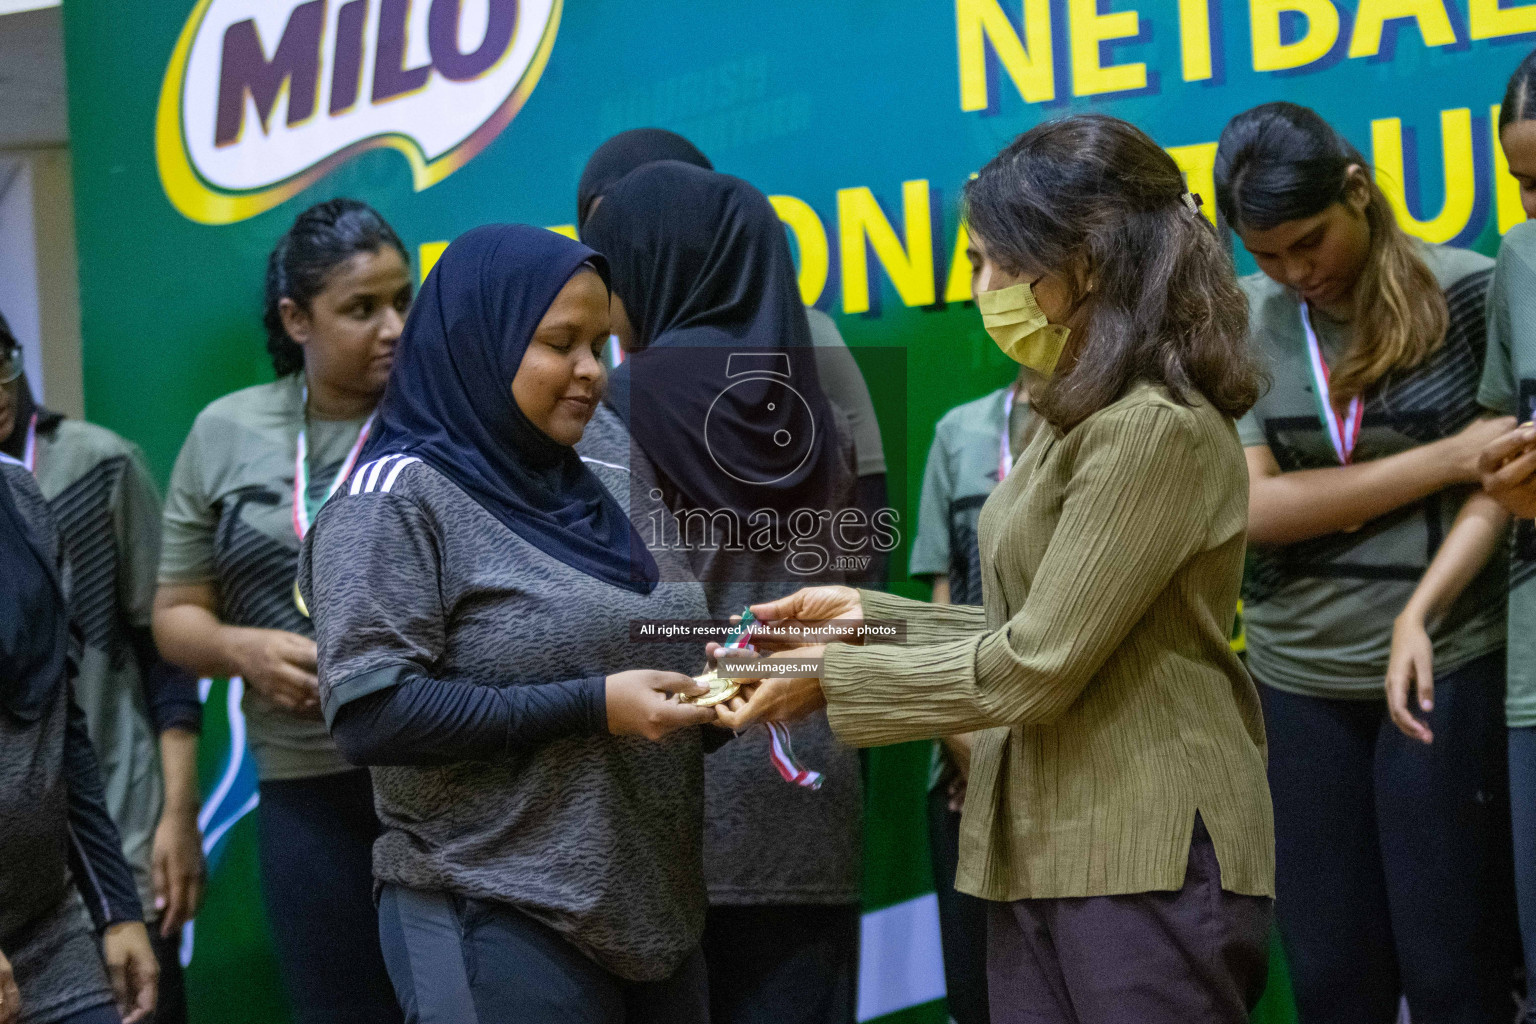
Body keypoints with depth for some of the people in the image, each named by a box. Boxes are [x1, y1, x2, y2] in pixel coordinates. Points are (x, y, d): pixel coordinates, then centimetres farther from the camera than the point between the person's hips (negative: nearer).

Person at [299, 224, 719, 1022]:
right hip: (499, 929, -7)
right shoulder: (400, 498, -8)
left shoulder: (610, 494, 11)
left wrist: (711, 689, -1)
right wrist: (593, 708, -20)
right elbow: (369, 713, -17)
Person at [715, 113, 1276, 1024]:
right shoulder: (1084, 419, 15)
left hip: (1150, 859, -9)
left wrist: (832, 678, -8)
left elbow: (1035, 666, -17)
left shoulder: (1157, 431, -16)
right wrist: (871, 615, 7)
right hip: (1044, 851, 9)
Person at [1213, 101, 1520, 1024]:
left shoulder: (1467, 292, -4)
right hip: (1300, 676, 3)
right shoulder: (1243, 323, 2)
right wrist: (1447, 458, -14)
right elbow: (1253, 507, -8)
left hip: (1450, 662, -3)